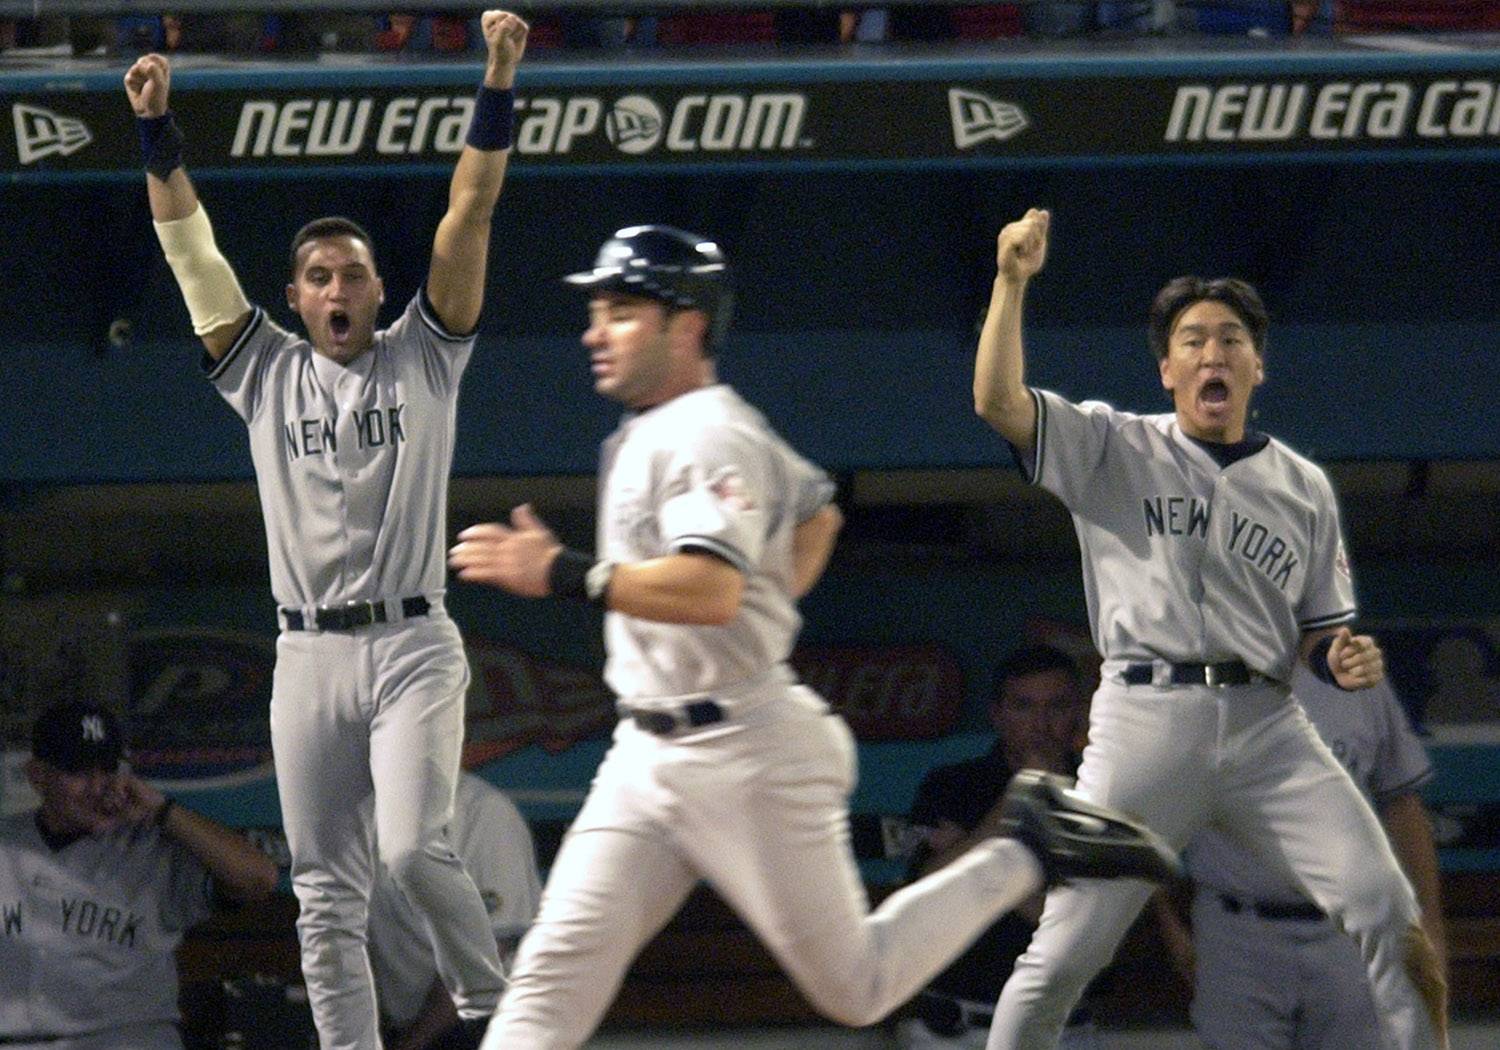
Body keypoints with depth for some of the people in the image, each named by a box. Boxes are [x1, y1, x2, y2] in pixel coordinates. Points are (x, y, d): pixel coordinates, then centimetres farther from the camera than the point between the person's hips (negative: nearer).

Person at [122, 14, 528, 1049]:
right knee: (327, 892, 1)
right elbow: (192, 247, 7)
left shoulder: (424, 359, 7)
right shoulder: (266, 372, 12)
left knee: (413, 847, -20)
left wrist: (497, 87, -9)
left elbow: (470, 217, 0)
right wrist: (158, 128, -3)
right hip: (309, 655, 3)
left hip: (413, 645, -3)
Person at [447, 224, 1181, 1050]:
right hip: (647, 755, 9)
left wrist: (565, 576, -34)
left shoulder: (707, 438, -16)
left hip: (747, 755, -9)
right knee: (556, 968, -4)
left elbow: (711, 589, -33)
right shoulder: (644, 436, 14)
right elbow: (816, 511, 29)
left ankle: (1028, 853, 17)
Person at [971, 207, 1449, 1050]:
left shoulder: (1303, 488, 16)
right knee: (1067, 950, -5)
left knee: (1385, 912, -13)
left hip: (1268, 726, 2)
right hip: (1147, 719, -2)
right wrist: (1014, 281, -14)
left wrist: (1347, 662, -4)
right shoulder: (1116, 450, 8)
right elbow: (998, 402, -6)